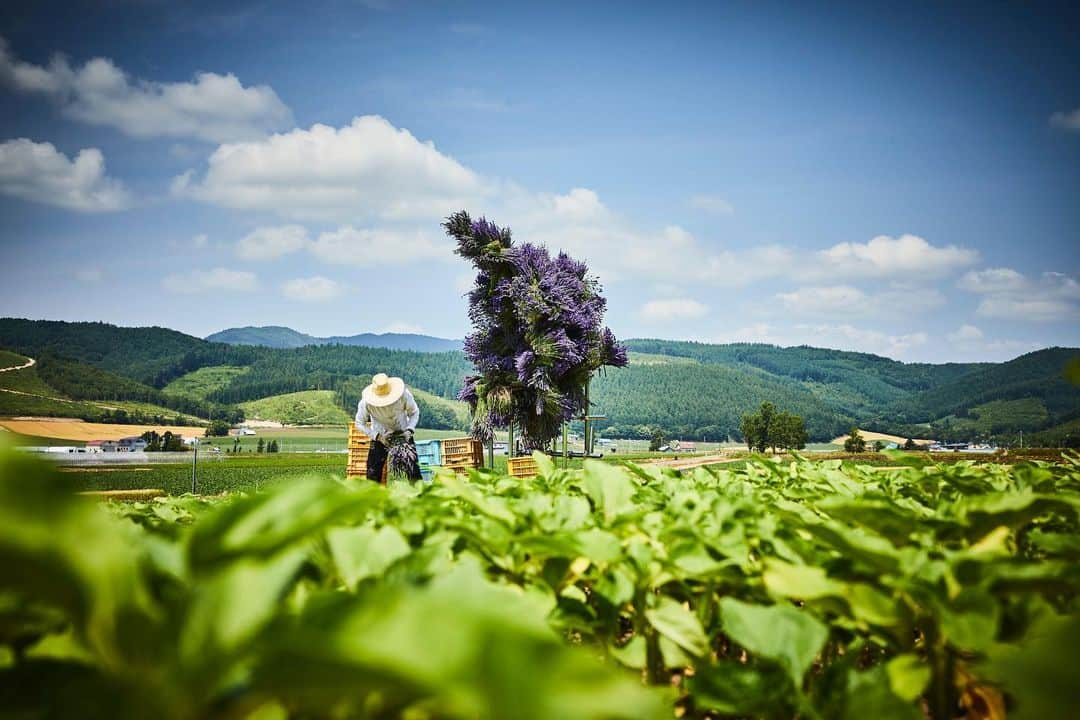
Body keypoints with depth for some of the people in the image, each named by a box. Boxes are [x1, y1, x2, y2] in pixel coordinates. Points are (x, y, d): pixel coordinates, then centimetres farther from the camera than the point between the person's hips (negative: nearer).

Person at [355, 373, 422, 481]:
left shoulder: (404, 395, -25)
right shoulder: (366, 402, -25)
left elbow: (414, 413, -6)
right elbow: (360, 423, -11)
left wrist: (409, 430, -22)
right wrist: (377, 436, -23)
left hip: (403, 434, 0)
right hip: (380, 436, 0)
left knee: (413, 468, -11)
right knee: (373, 473, -8)